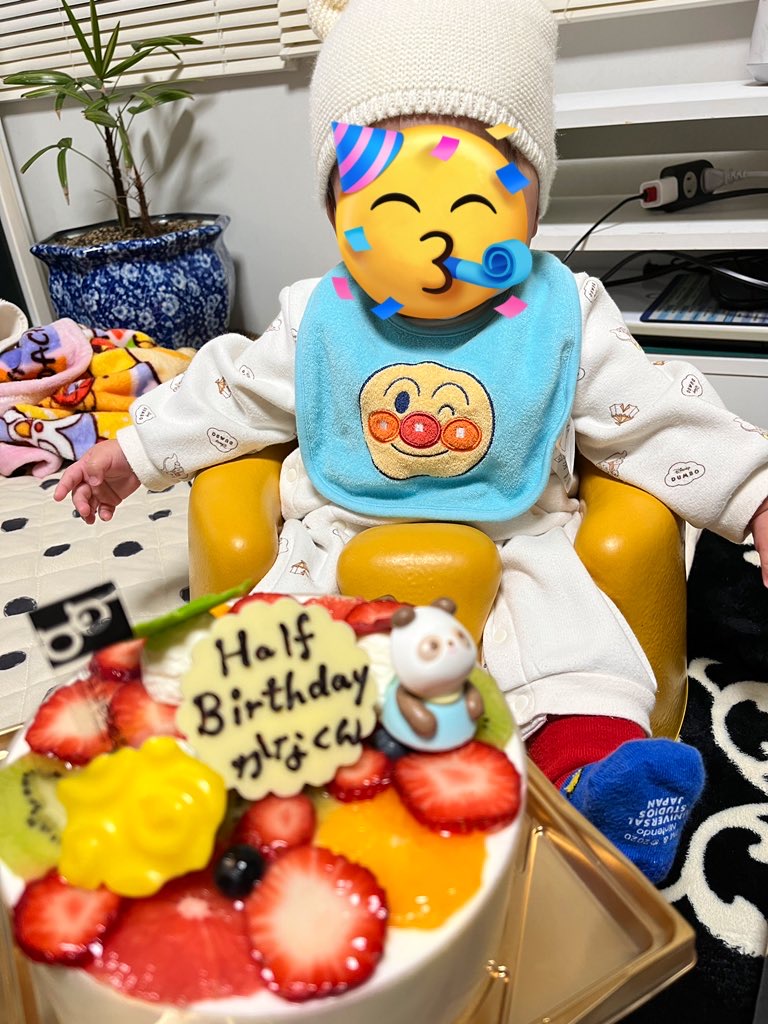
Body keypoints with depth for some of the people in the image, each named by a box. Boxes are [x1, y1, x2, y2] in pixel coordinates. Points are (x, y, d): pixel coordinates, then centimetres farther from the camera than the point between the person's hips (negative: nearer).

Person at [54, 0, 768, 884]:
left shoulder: (564, 316, -5)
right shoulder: (317, 321, -2)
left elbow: (654, 416, 2)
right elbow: (231, 393, 11)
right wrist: (134, 451, 16)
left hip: (514, 542, 0)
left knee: (580, 645, -21)